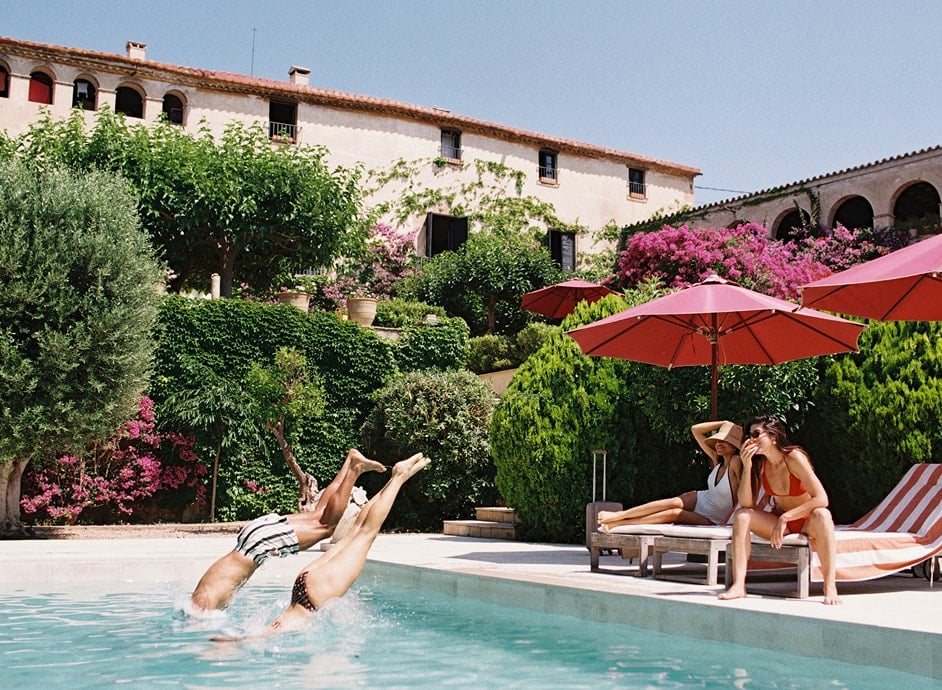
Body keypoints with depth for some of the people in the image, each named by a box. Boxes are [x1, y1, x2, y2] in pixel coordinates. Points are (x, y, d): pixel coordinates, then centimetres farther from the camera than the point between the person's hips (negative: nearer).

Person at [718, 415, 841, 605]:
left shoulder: (794, 457, -21)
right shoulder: (759, 463, -7)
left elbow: (821, 499, -28)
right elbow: (746, 503, -15)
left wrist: (785, 518, -30)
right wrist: (747, 467, -25)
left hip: (807, 523, -4)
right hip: (780, 523, 4)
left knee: (821, 515, -37)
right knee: (741, 516, -20)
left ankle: (830, 587, -38)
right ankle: (738, 585, -28)